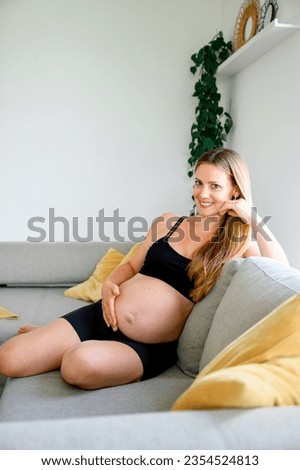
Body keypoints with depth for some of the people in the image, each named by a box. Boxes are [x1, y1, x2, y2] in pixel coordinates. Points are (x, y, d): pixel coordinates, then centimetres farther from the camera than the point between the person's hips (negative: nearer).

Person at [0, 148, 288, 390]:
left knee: (82, 364, -34)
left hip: (148, 347, -2)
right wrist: (110, 283, -3)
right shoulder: (168, 222, 9)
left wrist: (253, 219, -14)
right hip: (102, 317, 3)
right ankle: (48, 336, 23)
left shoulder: (237, 244, 1)